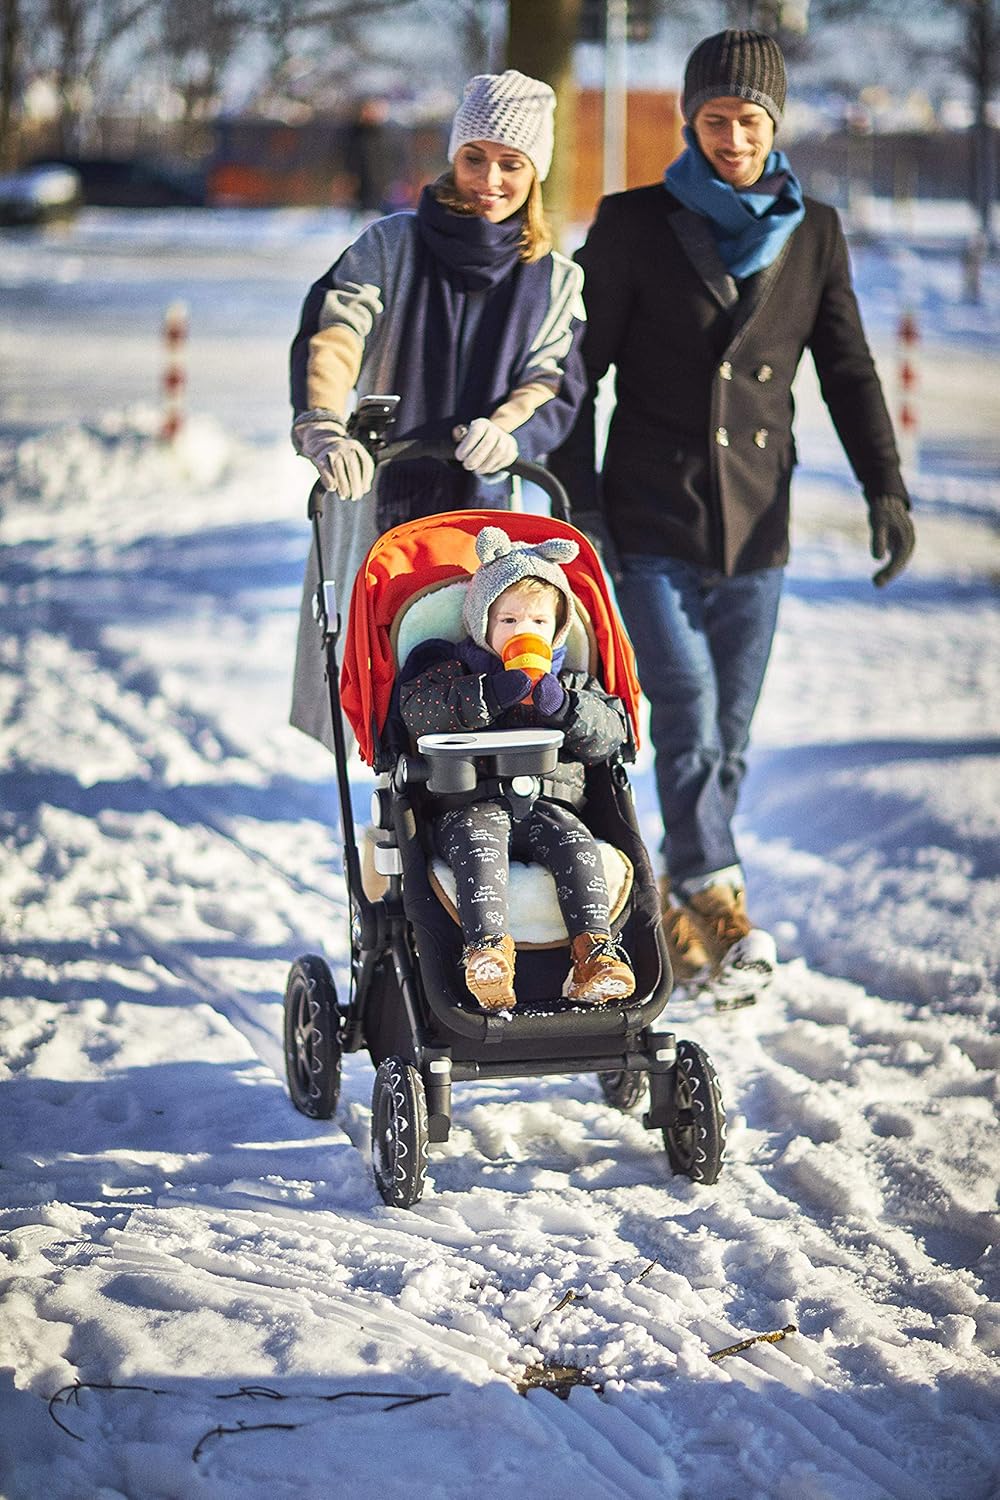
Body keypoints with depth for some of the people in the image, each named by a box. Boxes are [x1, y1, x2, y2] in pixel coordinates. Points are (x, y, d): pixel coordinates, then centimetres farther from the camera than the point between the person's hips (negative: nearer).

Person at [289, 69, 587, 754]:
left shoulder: (556, 280, 8)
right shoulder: (392, 246, 1)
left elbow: (555, 388, -2)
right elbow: (330, 336, -13)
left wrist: (505, 431, -26)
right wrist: (323, 427, -33)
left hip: (484, 506, 0)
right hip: (376, 498, 0)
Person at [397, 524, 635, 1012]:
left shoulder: (570, 681, 22)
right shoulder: (454, 667, 14)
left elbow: (609, 733, 8)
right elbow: (417, 711, -6)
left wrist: (563, 705, -11)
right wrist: (490, 693, -17)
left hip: (549, 802, 2)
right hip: (469, 804, -2)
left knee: (574, 842, -29)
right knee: (478, 839, -35)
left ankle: (596, 949, -37)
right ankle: (487, 949, -49)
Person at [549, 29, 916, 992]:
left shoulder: (812, 235, 7)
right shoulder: (635, 224, -1)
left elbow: (849, 371, 10)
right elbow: (579, 365, 1)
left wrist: (885, 491, -2)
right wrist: (576, 501, -5)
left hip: (756, 527, 3)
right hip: (649, 523, -3)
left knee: (728, 737, 6)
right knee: (687, 713, -16)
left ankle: (677, 911, 19)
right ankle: (719, 900, -17)